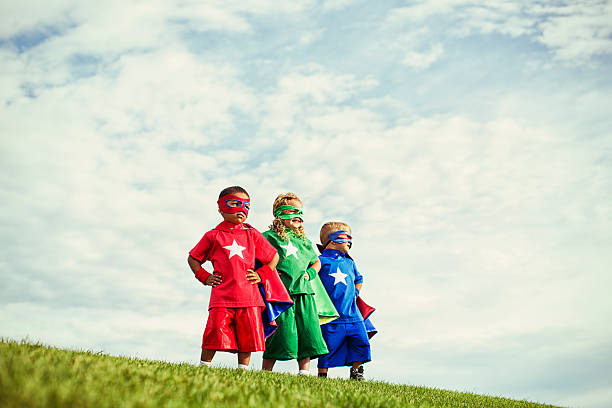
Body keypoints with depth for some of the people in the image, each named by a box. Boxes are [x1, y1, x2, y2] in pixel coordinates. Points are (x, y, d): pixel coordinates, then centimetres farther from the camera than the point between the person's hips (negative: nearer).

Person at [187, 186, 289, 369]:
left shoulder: (252, 235, 11)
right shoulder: (213, 236, 8)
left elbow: (273, 257, 18)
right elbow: (193, 258, 17)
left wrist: (261, 275, 7)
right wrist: (204, 277, 6)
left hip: (248, 296, 2)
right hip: (222, 296, -2)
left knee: (248, 335, 4)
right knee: (216, 333, -7)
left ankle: (243, 369, 16)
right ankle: (203, 367, 7)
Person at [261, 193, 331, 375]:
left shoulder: (304, 240, 20)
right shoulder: (269, 236, 3)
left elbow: (316, 261, 32)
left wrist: (311, 273, 13)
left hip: (304, 291, 6)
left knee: (308, 332, 3)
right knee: (282, 333, -8)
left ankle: (305, 373, 11)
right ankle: (265, 372, 3)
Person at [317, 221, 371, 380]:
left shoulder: (349, 263, 16)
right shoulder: (320, 261, -3)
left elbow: (358, 280, 33)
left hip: (352, 315, 6)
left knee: (361, 343, 1)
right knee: (327, 348, -2)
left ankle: (356, 373, 14)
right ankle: (322, 376, 10)